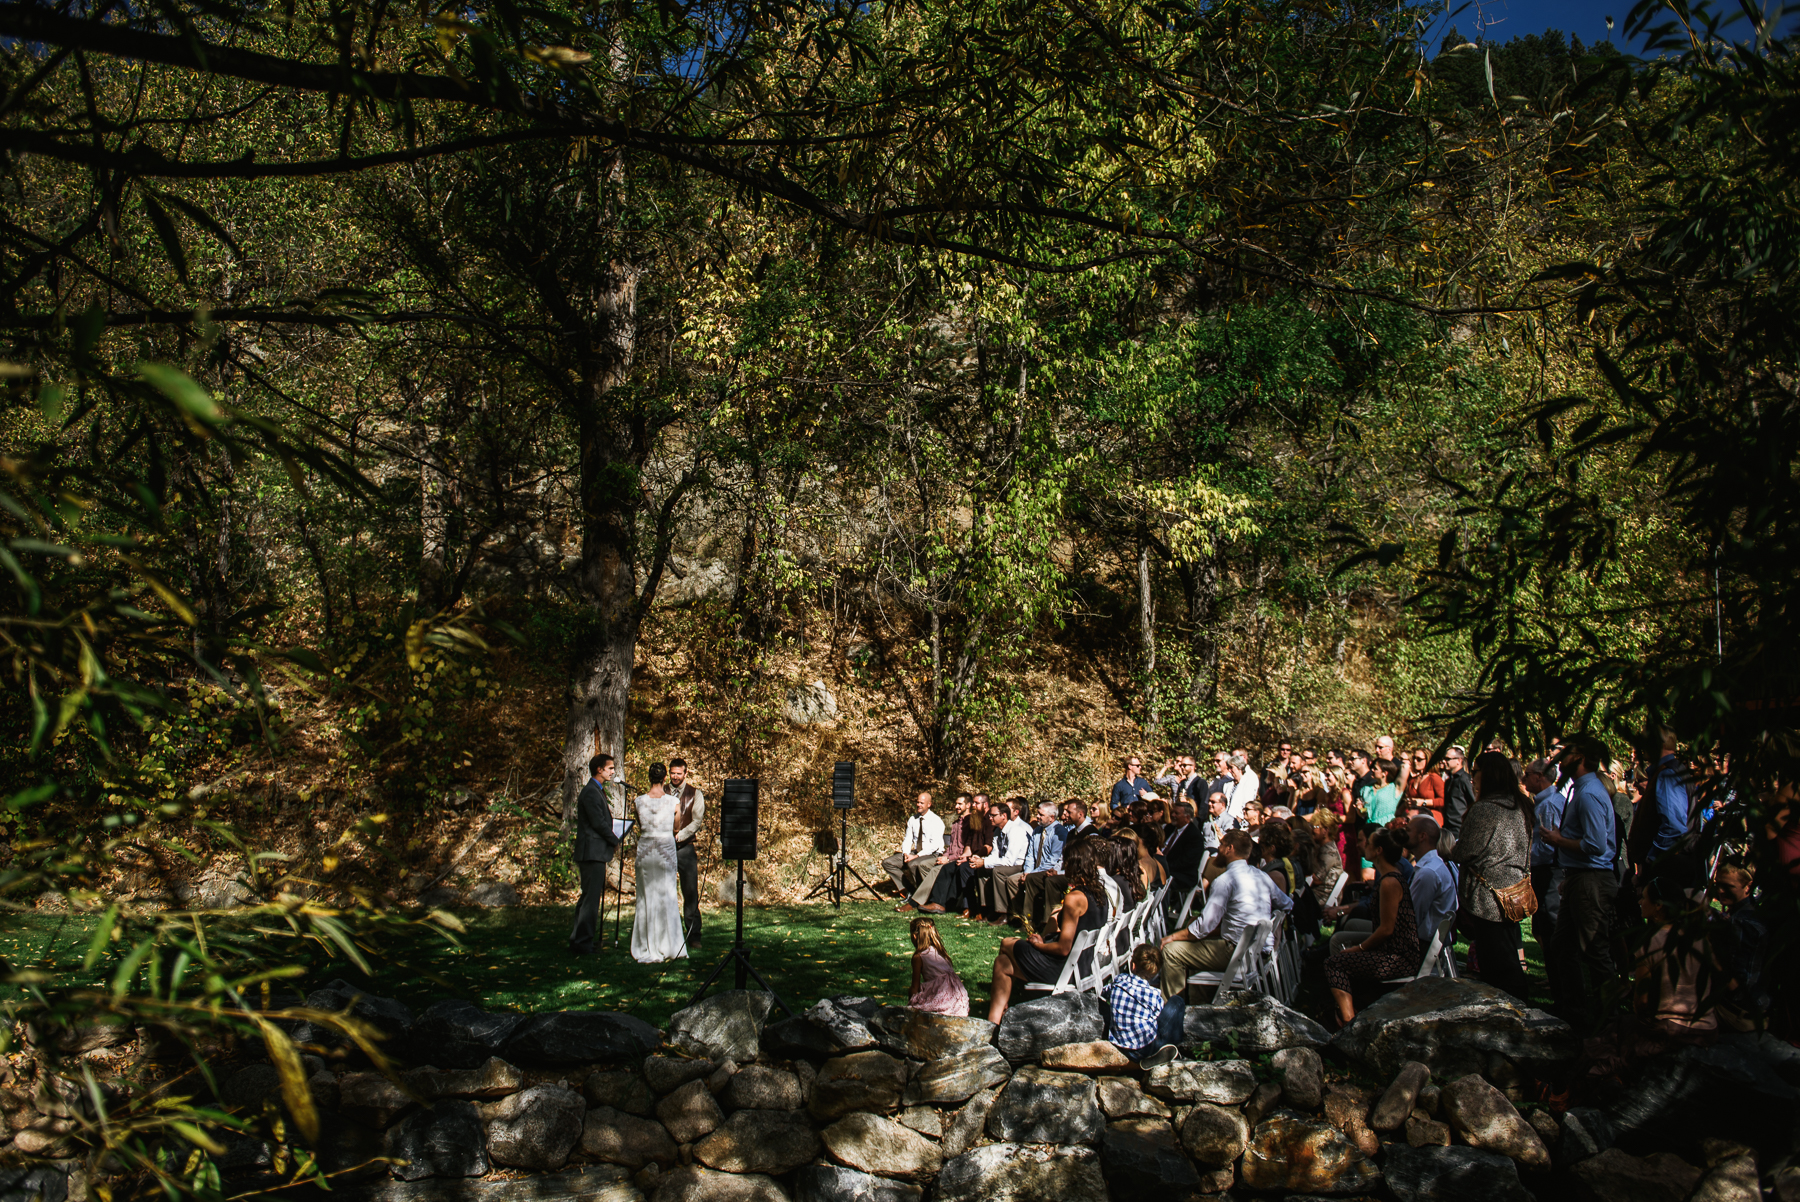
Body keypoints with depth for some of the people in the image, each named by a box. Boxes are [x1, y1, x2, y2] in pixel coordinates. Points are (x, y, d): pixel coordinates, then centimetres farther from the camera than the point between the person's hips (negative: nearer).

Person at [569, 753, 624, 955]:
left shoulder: (597, 791, 19)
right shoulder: (591, 792, -15)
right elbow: (598, 822, -18)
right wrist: (615, 841, -7)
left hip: (595, 853, 11)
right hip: (592, 852, -11)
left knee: (589, 896, 16)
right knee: (591, 898, -8)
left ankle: (577, 938, 23)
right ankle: (581, 942, -5)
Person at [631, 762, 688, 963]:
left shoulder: (640, 801, -4)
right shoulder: (672, 801, -7)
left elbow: (639, 827, 10)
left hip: (645, 850, 1)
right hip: (666, 850, -1)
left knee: (647, 899, 7)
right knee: (668, 898, 8)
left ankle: (648, 950, 8)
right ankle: (671, 947, 12)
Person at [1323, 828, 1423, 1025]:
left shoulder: (1389, 882, -20)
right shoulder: (1391, 875, 13)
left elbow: (1386, 929, -20)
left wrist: (1359, 948, -8)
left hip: (1400, 959, -10)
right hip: (1398, 951, 10)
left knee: (1334, 963, -11)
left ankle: (1349, 1022, -8)